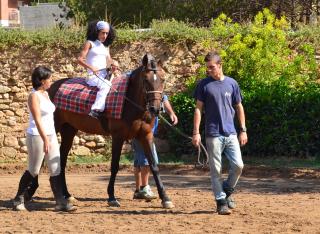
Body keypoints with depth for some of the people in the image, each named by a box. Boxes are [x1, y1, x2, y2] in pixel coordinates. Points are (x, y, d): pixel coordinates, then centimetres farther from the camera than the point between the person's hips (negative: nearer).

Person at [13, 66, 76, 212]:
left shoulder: (46, 94, 11)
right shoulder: (34, 96, -15)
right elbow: (37, 120, -22)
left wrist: (49, 138, 16)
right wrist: (45, 140, -28)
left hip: (51, 135, 8)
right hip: (37, 136, -8)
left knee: (56, 170, 2)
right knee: (33, 171, 2)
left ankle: (60, 202, 1)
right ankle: (18, 200, 18)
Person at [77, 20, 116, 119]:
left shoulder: (105, 46, 18)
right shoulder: (90, 43, -1)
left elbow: (109, 60, 18)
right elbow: (80, 59, -7)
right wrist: (91, 68, -22)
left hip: (105, 75, 7)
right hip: (93, 76, -7)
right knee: (105, 85, -34)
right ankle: (96, 110, -44)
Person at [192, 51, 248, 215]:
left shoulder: (231, 84, 6)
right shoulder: (204, 85, 0)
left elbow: (239, 107, 12)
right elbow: (198, 108, 0)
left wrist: (243, 130, 8)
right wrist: (196, 132, -6)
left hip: (231, 134, 2)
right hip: (213, 134, -2)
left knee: (238, 165, -5)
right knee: (216, 169, -1)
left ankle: (227, 192, 18)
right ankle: (221, 201, 7)